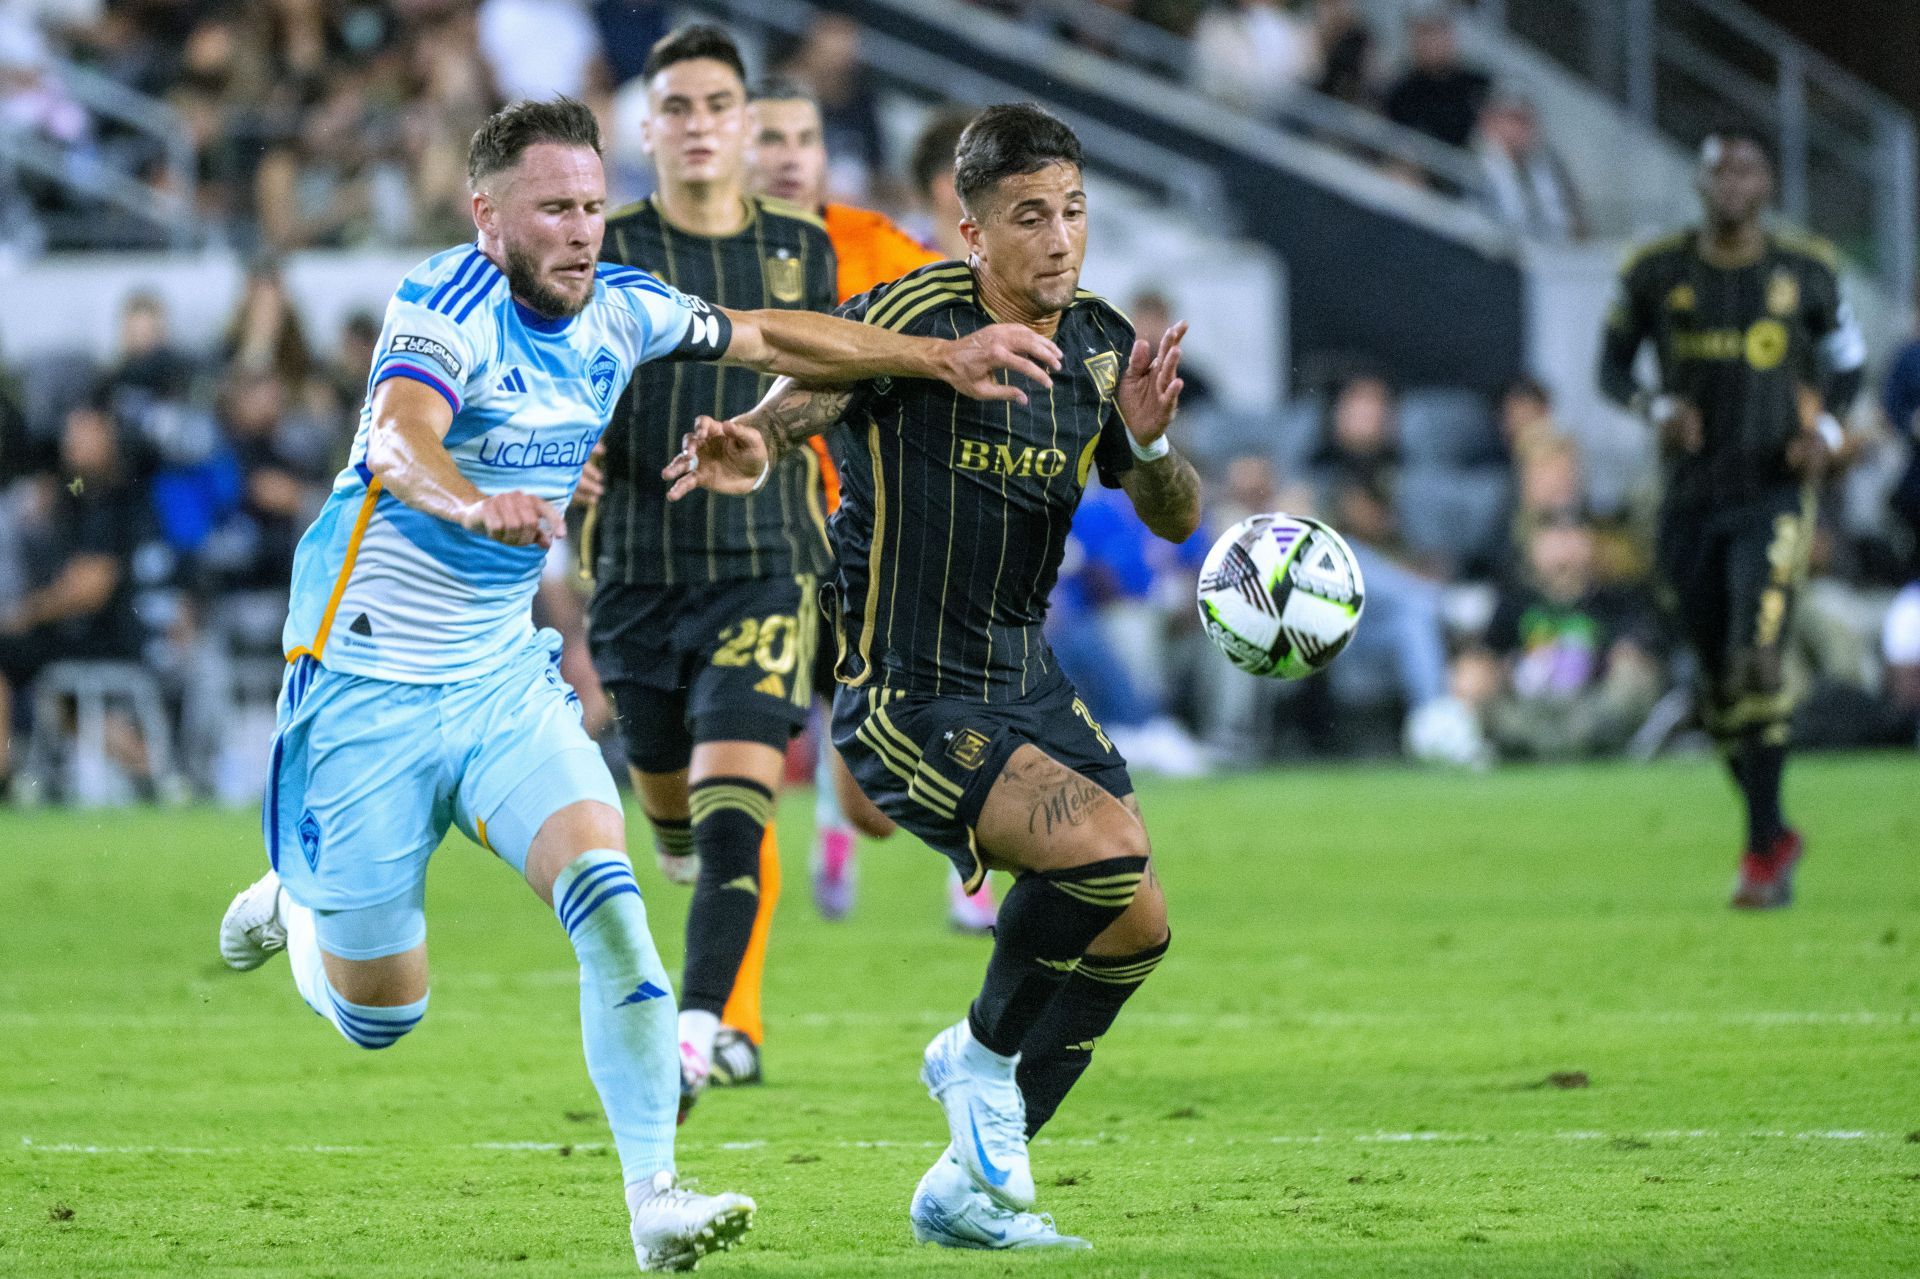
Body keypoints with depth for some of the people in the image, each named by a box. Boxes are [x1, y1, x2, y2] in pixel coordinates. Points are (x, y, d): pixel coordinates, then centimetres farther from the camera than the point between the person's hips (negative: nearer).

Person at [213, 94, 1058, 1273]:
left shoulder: (615, 310, 0)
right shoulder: (451, 308, -21)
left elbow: (771, 338, 13)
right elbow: (399, 437, -41)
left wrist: (942, 357, 5)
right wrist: (473, 503, -62)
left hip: (505, 676, 5)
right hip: (372, 681, -5)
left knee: (608, 895, -21)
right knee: (381, 1017, 5)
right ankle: (293, 907, 40)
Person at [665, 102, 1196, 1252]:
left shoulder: (1100, 347, 5)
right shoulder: (920, 318, -15)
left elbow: (1176, 521, 9)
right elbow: (800, 402, -29)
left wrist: (1149, 441, -13)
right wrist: (752, 447, -52)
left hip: (1026, 684, 8)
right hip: (907, 699, -8)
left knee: (1137, 926, 2)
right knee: (1101, 849, -26)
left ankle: (970, 1187, 15)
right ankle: (983, 1056, 1)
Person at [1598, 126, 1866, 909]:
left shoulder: (1806, 273, 2)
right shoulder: (1656, 274, 2)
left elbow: (1846, 361, 15)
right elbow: (1612, 366, 11)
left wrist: (1826, 429, -5)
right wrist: (1656, 405, -10)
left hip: (1773, 495, -2)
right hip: (1690, 499, 2)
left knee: (1755, 661, -20)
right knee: (1718, 684, 7)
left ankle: (1763, 848, -14)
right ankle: (1775, 838, 25)